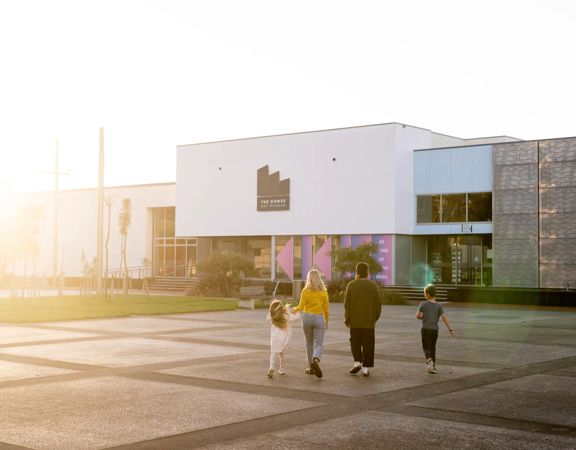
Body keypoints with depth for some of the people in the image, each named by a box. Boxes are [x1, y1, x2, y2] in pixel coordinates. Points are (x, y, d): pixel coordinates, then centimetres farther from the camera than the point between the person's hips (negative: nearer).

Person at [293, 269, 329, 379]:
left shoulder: (305, 291, -4)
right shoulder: (323, 291, -1)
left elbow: (301, 307, -7)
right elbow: (326, 309, 2)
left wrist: (294, 309, 15)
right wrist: (326, 321, 14)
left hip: (307, 317, 1)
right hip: (319, 318, -1)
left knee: (309, 343, 16)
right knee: (319, 344, -2)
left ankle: (311, 367, 19)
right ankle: (316, 360, -31)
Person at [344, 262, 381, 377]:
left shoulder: (351, 285, -4)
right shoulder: (373, 285, -2)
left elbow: (347, 304, -6)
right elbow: (378, 304, 0)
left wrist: (347, 319, 4)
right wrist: (375, 318, 14)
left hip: (355, 321, 0)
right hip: (369, 321, 0)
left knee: (355, 343, 15)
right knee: (368, 345, 6)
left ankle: (357, 362, -1)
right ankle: (366, 368, 4)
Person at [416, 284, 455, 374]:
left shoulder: (423, 304, -8)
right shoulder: (439, 306, -3)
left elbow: (417, 316, -5)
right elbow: (444, 318, -10)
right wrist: (450, 329, -9)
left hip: (425, 329, -2)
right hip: (435, 330, 2)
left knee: (426, 348, 4)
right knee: (432, 348, 14)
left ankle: (429, 360, -24)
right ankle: (433, 367, 15)